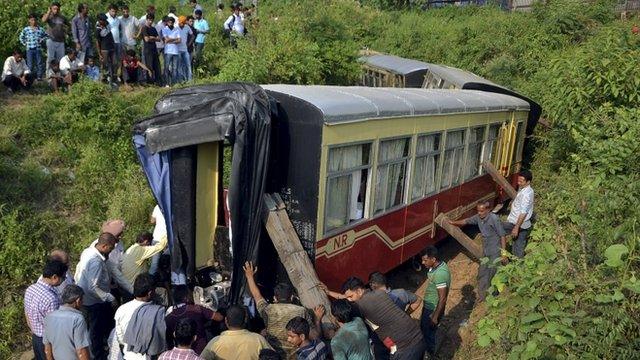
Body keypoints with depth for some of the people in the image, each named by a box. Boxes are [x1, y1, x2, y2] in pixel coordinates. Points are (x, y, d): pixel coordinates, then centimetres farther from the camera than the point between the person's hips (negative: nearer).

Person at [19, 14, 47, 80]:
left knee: (39, 63, 2)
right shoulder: (26, 29, 3)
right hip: (29, 49, -1)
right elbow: (21, 37, 13)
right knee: (30, 64, 1)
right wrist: (25, 44, 5)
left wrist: (42, 40, 1)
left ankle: (39, 76, 9)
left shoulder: (40, 29, 5)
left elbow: (45, 36, 16)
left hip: (38, 49, 1)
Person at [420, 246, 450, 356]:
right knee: (423, 327, 26)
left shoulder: (440, 274, -34)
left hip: (433, 309, -9)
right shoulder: (438, 265, -5)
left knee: (428, 332, 12)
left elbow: (442, 298, -28)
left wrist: (435, 316, -18)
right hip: (428, 305, 9)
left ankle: (430, 354, 35)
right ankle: (425, 349, 48)